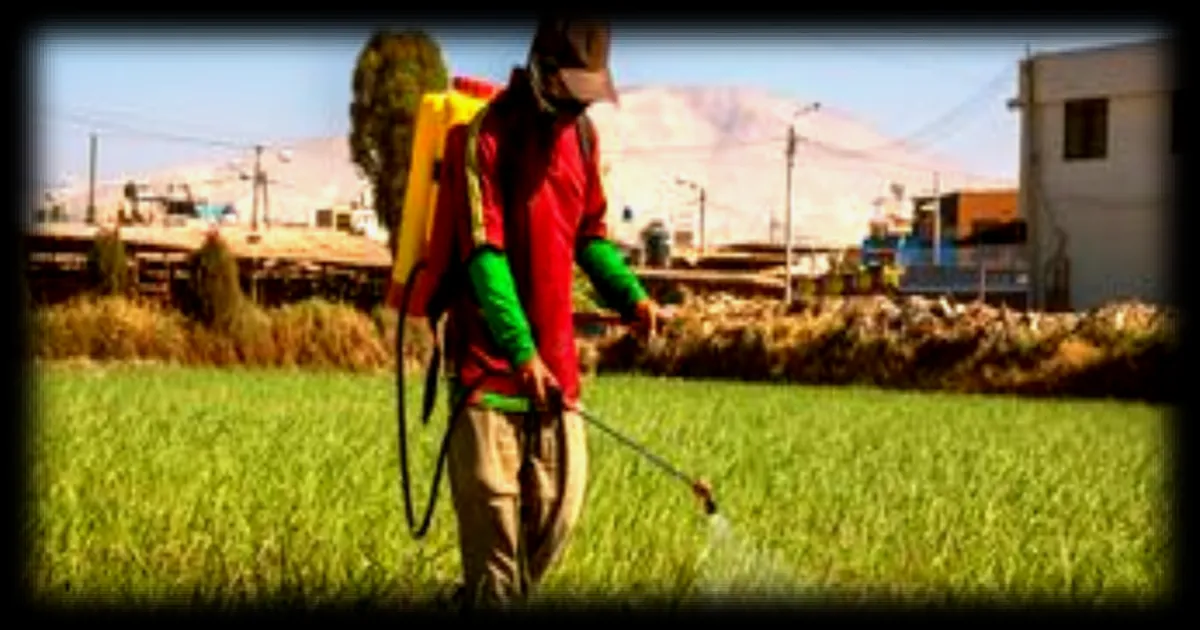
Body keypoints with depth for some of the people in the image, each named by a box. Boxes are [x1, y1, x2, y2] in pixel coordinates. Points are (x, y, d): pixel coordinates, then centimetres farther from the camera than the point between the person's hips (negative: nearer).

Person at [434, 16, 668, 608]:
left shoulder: (580, 133, 11)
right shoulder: (484, 136, -12)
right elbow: (482, 253, -17)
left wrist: (632, 299, 4)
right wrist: (521, 352, -24)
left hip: (554, 359, 7)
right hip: (488, 361, -7)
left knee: (558, 507, 8)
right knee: (493, 511, -6)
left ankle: (478, 599, 24)